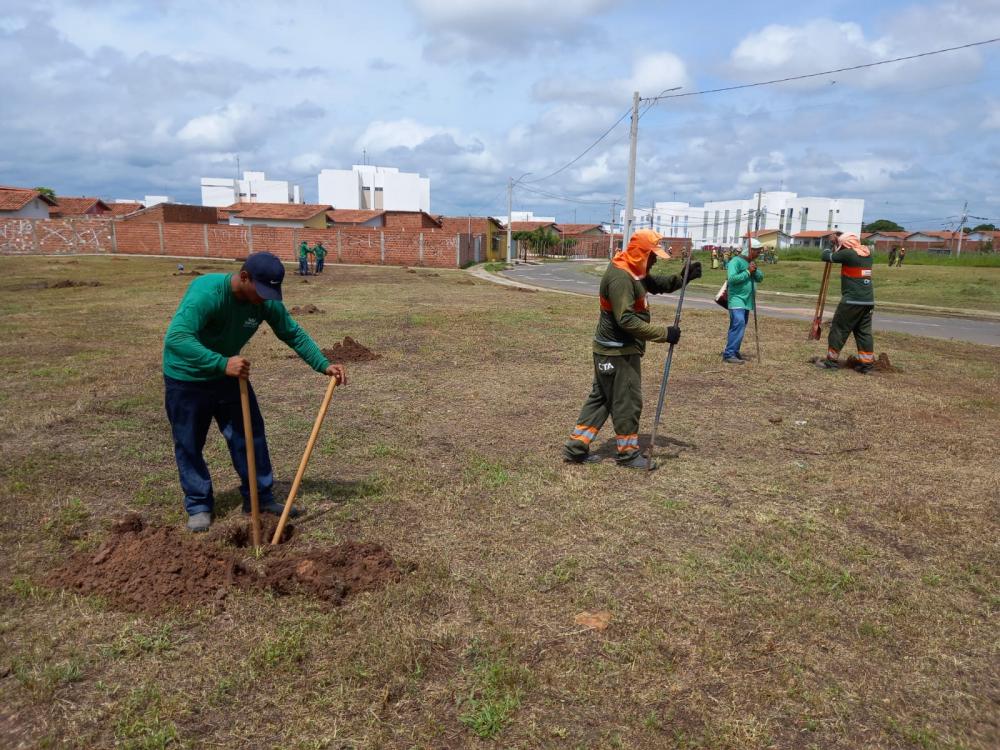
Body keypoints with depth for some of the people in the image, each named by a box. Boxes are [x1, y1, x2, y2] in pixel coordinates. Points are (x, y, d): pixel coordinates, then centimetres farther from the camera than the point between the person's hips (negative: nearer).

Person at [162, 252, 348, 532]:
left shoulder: (267, 302, -16)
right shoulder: (206, 292, -34)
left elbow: (294, 334, -6)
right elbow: (176, 338, -43)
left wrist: (324, 365, -17)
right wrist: (222, 364, -50)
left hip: (230, 374, 5)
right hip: (187, 379, -5)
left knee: (250, 434, 3)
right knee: (189, 445, 5)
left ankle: (260, 497, 16)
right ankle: (199, 505, 21)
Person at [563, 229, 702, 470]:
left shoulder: (633, 271, 10)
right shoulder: (620, 277, -23)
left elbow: (657, 285, 20)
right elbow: (627, 320, -29)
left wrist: (683, 278, 2)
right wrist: (664, 333, -27)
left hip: (612, 349, 11)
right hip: (618, 352, -11)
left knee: (601, 398, 15)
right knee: (627, 402, 3)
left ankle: (576, 448, 20)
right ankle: (628, 453, 18)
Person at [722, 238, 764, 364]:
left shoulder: (751, 263, 15)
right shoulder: (736, 261, -12)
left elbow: (760, 278, 14)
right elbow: (732, 278, -23)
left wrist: (755, 270, -5)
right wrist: (748, 272, -18)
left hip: (747, 301, 9)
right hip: (736, 300, -9)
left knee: (741, 326, 10)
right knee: (738, 324, -20)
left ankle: (734, 351, 18)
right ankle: (728, 355, -21)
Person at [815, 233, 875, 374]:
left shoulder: (848, 253, -11)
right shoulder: (867, 253, 11)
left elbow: (826, 256, -3)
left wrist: (829, 249, 19)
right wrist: (838, 242, 21)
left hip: (852, 300, -7)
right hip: (868, 301, 7)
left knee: (839, 329, 4)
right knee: (864, 332, 9)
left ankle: (831, 361, 8)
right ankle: (867, 364, 8)